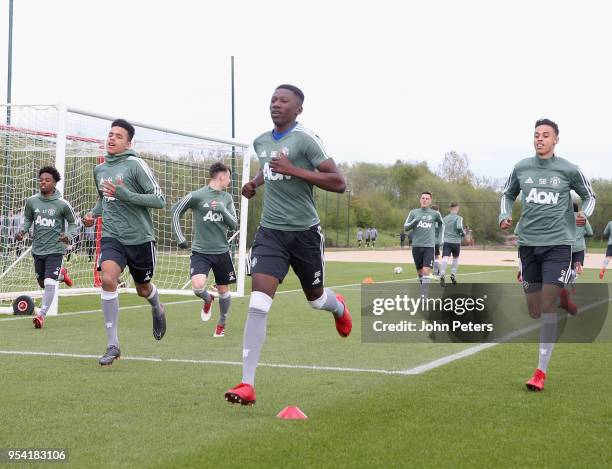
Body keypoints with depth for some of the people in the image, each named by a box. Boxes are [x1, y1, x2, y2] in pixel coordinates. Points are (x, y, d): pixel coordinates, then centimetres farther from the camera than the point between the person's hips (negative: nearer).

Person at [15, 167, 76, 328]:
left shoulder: (62, 204, -10)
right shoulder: (32, 201, -1)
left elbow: (72, 223, 2)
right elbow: (28, 219, 13)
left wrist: (69, 236, -16)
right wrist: (22, 231, -7)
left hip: (55, 249, -5)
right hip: (37, 249, 5)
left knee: (49, 283, -16)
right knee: (42, 284, 18)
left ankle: (41, 315, -5)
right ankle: (61, 274, 49)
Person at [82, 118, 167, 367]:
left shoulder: (135, 164, -9)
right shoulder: (99, 169, 9)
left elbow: (159, 200, -13)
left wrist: (126, 195, -23)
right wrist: (93, 213, 8)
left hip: (140, 237, -3)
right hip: (112, 236, 3)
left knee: (143, 289, 15)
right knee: (108, 279, -23)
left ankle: (157, 308, 55)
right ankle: (112, 345, -16)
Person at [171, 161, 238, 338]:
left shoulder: (227, 198, 6)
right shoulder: (197, 195, -8)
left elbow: (234, 224, 2)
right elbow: (176, 211, 0)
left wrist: (222, 210, -15)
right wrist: (180, 237, -2)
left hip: (221, 251, 4)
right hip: (200, 251, -4)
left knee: (223, 290, 10)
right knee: (197, 286, -22)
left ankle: (222, 323, 33)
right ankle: (207, 299, 15)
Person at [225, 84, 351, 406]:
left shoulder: (305, 139, -12)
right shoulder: (260, 141, 8)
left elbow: (338, 183, -16)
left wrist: (293, 170, -23)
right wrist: (255, 183, 10)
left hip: (304, 231, -3)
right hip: (270, 231, 3)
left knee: (315, 298, 18)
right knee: (258, 303, -14)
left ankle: (338, 306, 58)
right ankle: (247, 384, -15)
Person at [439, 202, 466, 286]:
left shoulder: (445, 218, 9)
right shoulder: (458, 218, -4)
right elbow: (459, 227, -19)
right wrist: (463, 233, 0)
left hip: (446, 241, 2)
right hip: (456, 241, -2)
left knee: (445, 259, -12)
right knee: (455, 258, 22)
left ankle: (442, 274, -34)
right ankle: (453, 275, 17)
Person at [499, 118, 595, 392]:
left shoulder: (568, 170, -1)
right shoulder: (521, 168, 5)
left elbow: (589, 196, 13)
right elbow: (508, 194, 21)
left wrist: (584, 215, -7)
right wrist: (505, 216, 3)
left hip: (557, 243, -3)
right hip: (528, 243, 3)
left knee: (549, 302, -12)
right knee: (533, 309, 4)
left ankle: (541, 371, -8)